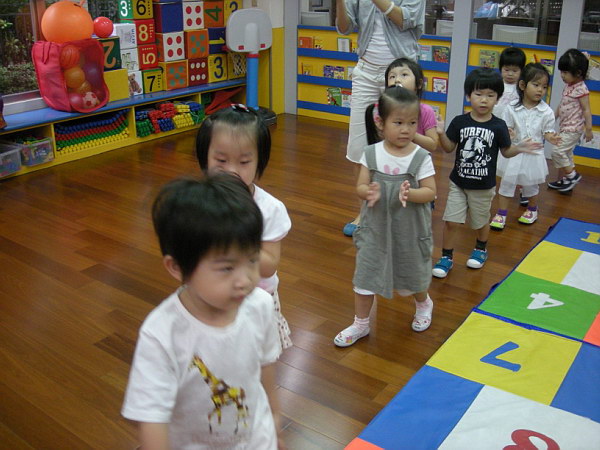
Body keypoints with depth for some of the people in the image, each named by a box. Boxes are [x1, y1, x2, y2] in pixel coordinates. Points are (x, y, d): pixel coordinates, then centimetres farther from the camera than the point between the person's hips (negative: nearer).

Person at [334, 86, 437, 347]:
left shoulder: (421, 157, -13)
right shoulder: (371, 154, -8)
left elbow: (430, 192, -13)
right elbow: (360, 186, -5)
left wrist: (410, 193, -33)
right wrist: (369, 193, -29)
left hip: (410, 230, -1)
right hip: (376, 227, 1)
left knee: (414, 274, 20)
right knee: (365, 274, 7)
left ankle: (423, 304, 53)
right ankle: (361, 323, 26)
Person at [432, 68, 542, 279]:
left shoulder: (498, 126, -8)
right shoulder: (459, 122, -7)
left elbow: (506, 151, 1)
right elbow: (449, 148, -2)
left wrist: (519, 148, -18)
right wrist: (441, 134, -19)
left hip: (484, 186, 0)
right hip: (458, 182, 0)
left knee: (481, 221, 17)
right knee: (450, 220, 0)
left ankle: (481, 249, 44)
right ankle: (446, 257, 15)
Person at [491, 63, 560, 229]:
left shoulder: (546, 112, -7)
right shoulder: (512, 108, -9)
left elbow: (547, 131, 1)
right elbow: (506, 127, -2)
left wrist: (550, 137, -21)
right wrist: (507, 133, -25)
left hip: (533, 154, 1)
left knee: (530, 185, 16)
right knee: (507, 182, 5)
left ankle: (532, 210, 41)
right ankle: (501, 214, 15)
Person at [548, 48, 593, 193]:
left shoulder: (581, 89, -18)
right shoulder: (569, 86, 6)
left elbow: (586, 110, -17)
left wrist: (588, 129, -17)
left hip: (573, 128, -9)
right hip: (565, 127, 9)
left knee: (558, 151, -11)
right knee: (566, 153, 16)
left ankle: (572, 175, 4)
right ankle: (562, 180, 27)